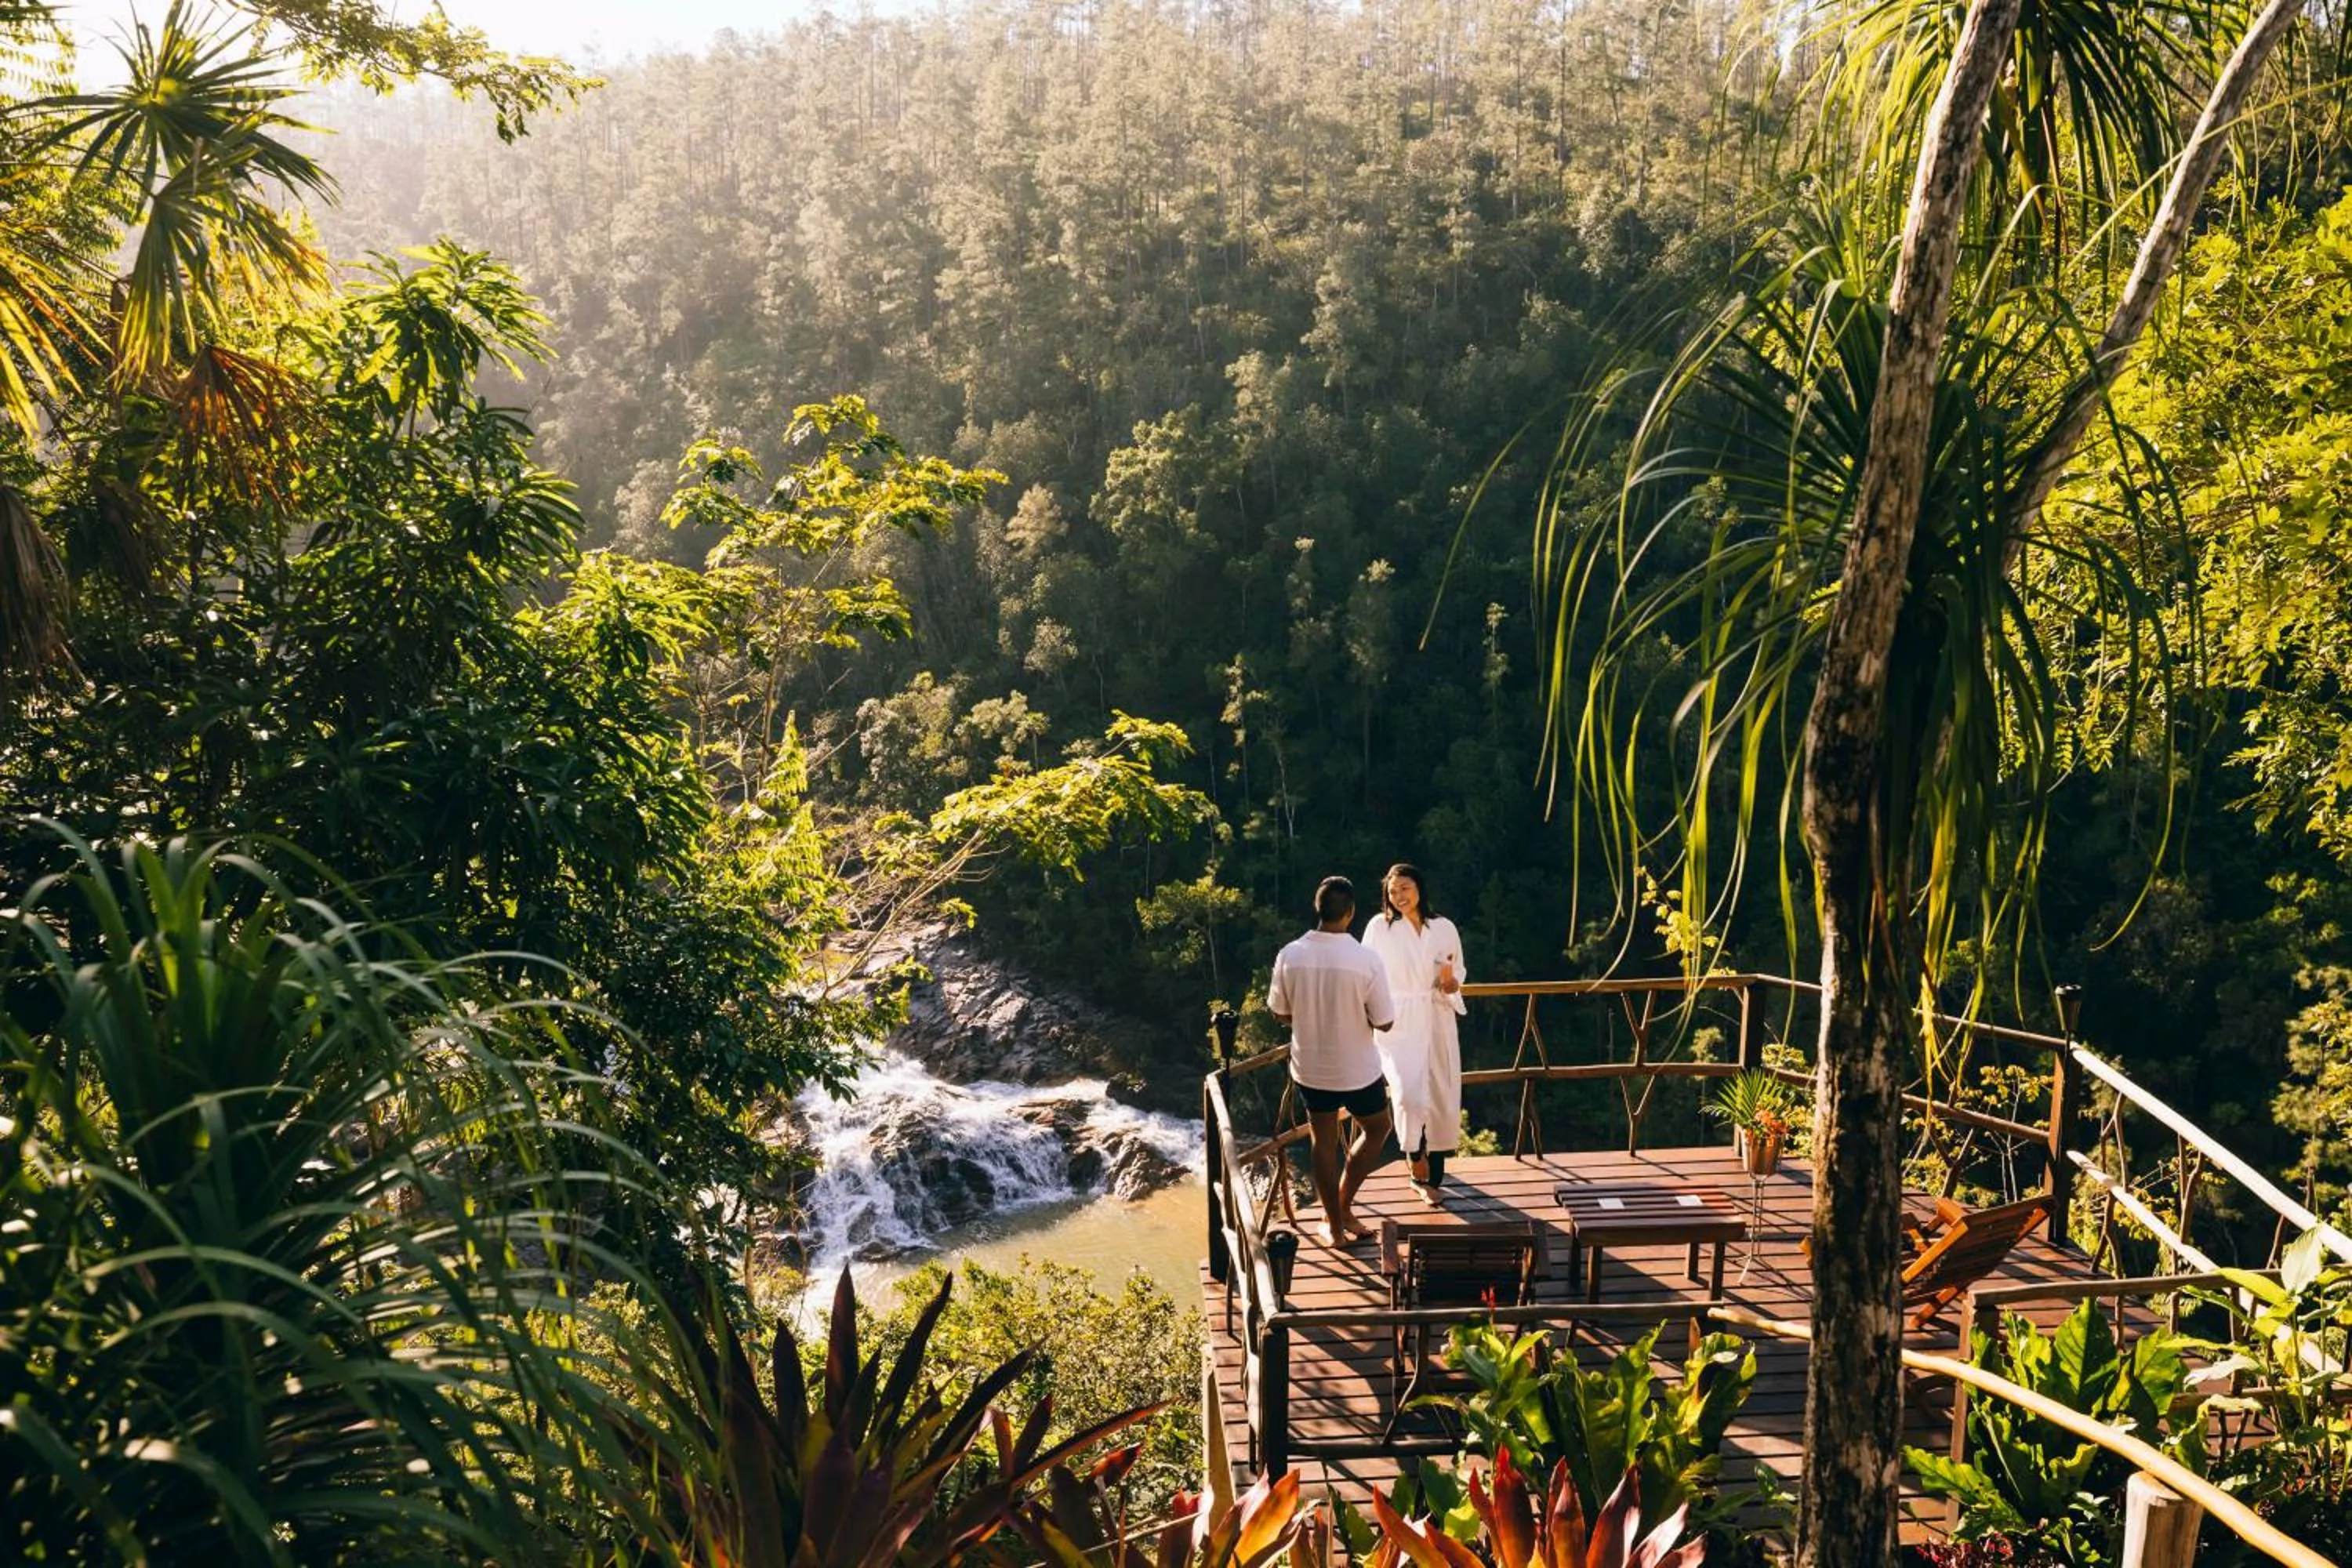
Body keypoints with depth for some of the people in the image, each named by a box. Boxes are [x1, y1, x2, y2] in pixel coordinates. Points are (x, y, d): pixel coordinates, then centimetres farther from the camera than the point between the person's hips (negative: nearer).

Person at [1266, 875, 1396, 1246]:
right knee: (1376, 1130, 25)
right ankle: (1344, 1205, 24)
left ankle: (1335, 1225, 28)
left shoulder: (1290, 956, -14)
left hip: (1310, 1068, 2)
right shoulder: (1365, 960, -22)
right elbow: (1384, 1022, -13)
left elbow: (1281, 1015, -2)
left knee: (1323, 1143, 18)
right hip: (1357, 1070, -2)